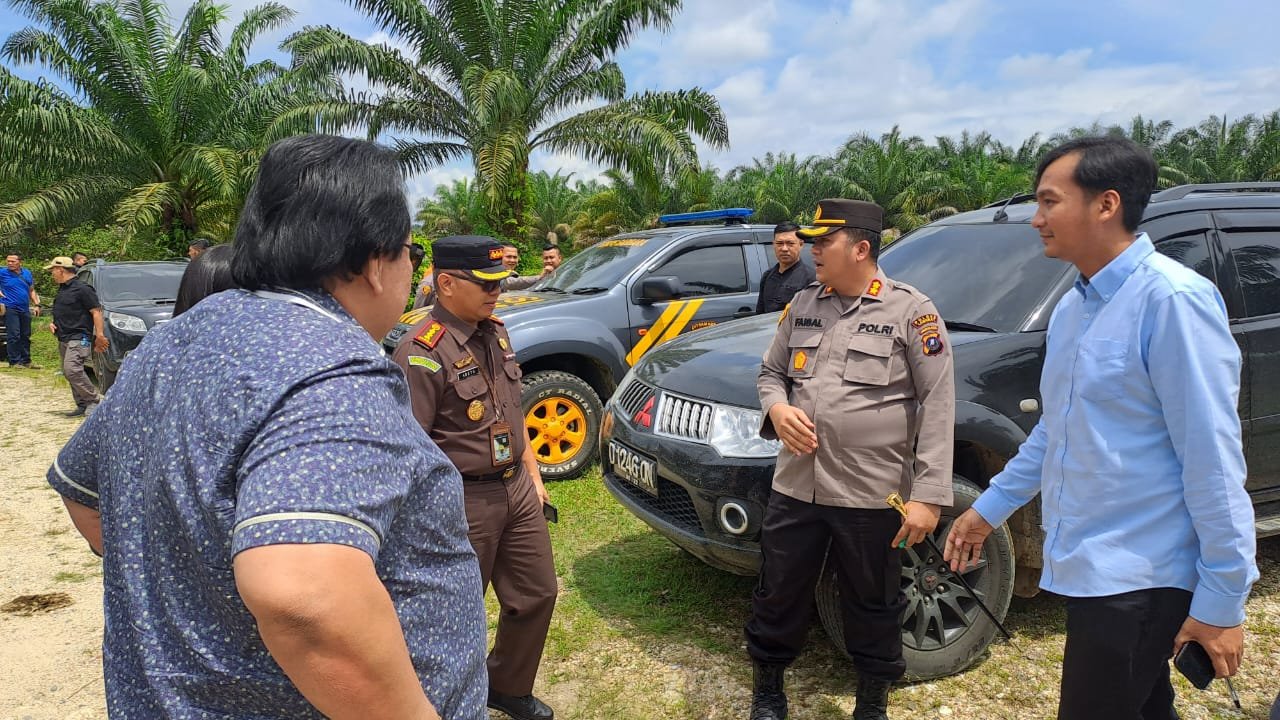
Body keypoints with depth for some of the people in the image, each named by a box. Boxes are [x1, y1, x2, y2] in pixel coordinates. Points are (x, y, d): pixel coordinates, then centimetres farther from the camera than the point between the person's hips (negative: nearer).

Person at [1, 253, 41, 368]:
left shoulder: (27, 273, 11)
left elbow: (32, 290, 18)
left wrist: (36, 304, 10)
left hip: (25, 309, 5)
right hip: (10, 308, -5)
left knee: (25, 336, 10)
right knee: (14, 336, -9)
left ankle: (26, 361, 18)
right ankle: (14, 362, -4)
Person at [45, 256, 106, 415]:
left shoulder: (82, 289, -10)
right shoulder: (62, 290, 18)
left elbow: (96, 311, -14)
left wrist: (99, 335, -20)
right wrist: (53, 324, 11)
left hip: (79, 338, -10)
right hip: (63, 339, 10)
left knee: (72, 370, -22)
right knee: (68, 373, 8)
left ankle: (93, 400, -14)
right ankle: (83, 405, 12)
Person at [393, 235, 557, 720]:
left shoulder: (495, 333, 6)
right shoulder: (422, 352, -20)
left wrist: (533, 475, 17)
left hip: (516, 489, 8)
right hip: (464, 503, -8)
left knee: (537, 594, 17)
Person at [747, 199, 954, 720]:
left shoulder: (911, 312, -7)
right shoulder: (803, 305, 8)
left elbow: (937, 406, -10)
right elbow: (771, 372, 18)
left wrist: (929, 494, -15)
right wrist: (777, 407, -7)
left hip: (871, 497, -4)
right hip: (795, 488, 4)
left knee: (873, 609, 14)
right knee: (777, 597, 15)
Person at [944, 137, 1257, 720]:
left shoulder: (1171, 299, -17)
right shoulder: (1071, 309, 9)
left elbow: (1212, 456, -19)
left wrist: (1222, 600, -18)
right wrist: (988, 508, 20)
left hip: (1137, 579, -8)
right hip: (1087, 565, 8)